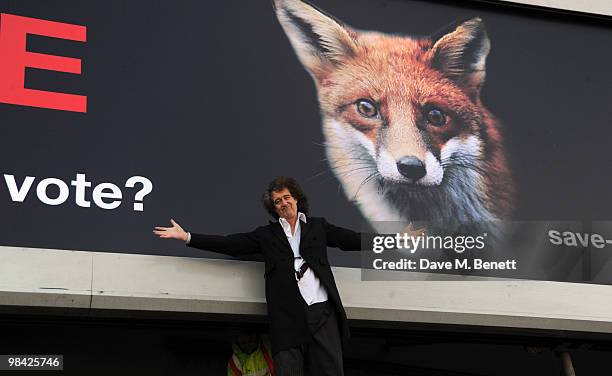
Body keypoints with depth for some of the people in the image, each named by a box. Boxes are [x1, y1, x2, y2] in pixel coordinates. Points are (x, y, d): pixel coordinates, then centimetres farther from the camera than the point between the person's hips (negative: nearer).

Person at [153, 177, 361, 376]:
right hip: (287, 316, 0)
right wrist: (187, 237, 2)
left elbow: (351, 239, 14)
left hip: (322, 311, 0)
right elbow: (230, 244, 10)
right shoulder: (266, 234, 17)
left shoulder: (318, 226, 19)